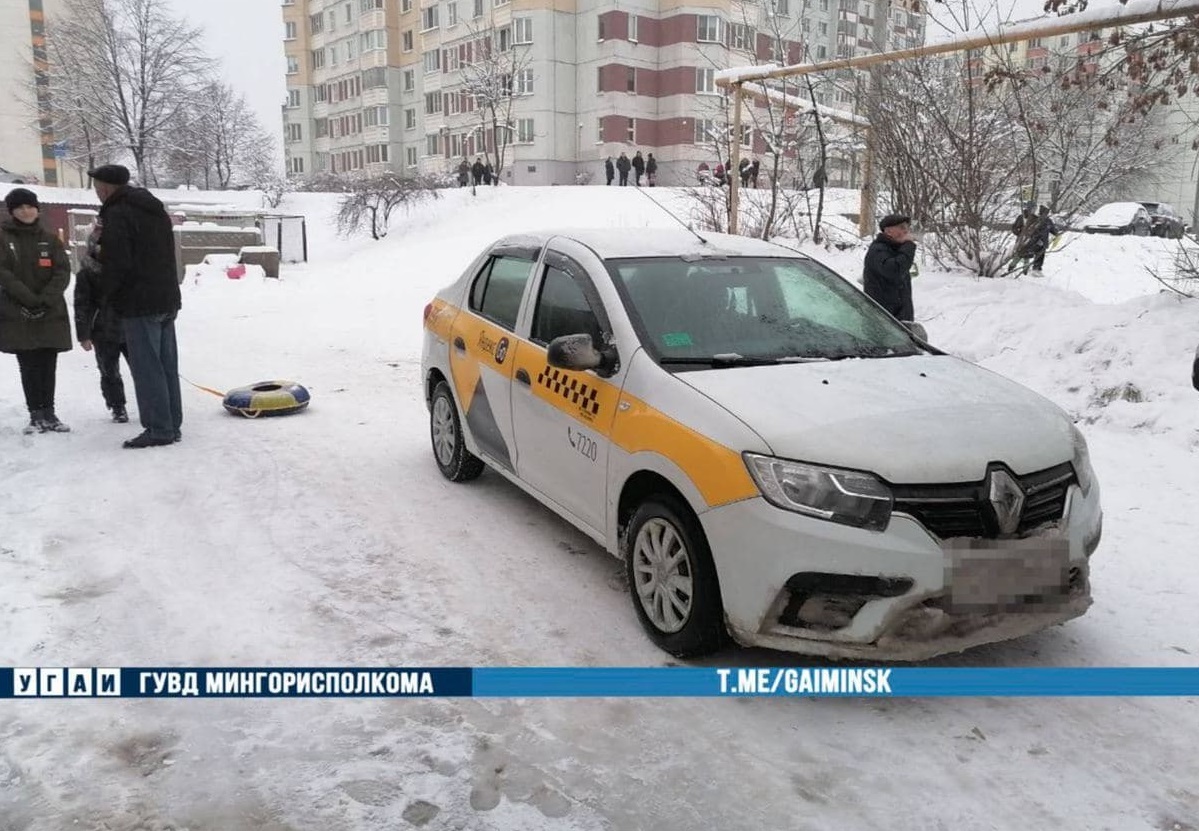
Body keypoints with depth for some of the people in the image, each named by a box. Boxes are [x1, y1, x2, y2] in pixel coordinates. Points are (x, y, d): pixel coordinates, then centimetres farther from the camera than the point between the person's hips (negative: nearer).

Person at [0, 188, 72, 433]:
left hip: (51, 314, 2)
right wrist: (30, 299, -16)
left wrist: (45, 300, -14)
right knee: (29, 367, -2)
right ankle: (36, 415, 4)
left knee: (48, 366, 3)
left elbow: (63, 272, 0)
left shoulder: (50, 238, 9)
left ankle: (48, 413, 11)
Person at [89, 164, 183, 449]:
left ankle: (159, 429, -4)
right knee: (167, 366, 11)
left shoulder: (117, 214, -12)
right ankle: (172, 426, 15)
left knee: (146, 368, -5)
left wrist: (105, 291, -1)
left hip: (140, 304, -9)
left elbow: (116, 263, -17)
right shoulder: (156, 209, 17)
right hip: (167, 300, 9)